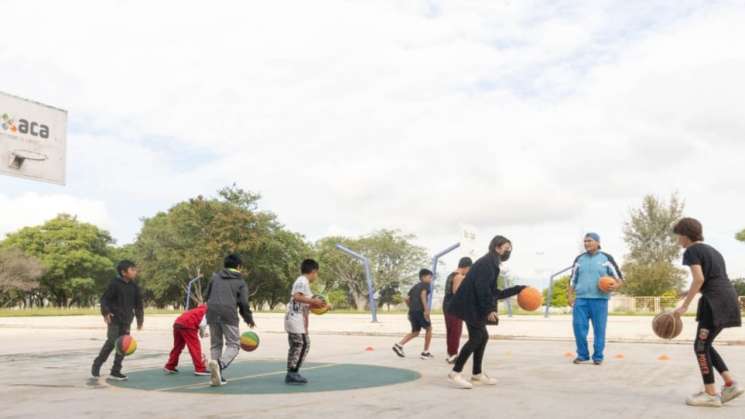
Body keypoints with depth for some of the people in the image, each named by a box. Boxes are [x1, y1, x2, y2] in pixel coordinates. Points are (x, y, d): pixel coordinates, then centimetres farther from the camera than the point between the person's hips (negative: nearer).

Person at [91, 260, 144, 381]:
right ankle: (97, 364, 14)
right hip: (114, 318, -5)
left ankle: (115, 371, 10)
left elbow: (138, 304, 14)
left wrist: (140, 320, 16)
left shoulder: (134, 287, 6)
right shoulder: (115, 284, -10)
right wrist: (106, 312, -23)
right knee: (111, 342, -9)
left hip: (126, 320, 5)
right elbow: (104, 299, -9)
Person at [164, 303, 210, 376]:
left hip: (177, 323, 9)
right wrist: (202, 334, 7)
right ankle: (200, 369, 0)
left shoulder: (200, 309, 29)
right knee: (195, 347, -1)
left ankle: (169, 367, 30)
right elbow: (202, 324, -12)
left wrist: (201, 333, 21)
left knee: (178, 346, 21)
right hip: (187, 325, -9)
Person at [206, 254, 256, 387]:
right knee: (233, 345, 1)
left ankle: (216, 376, 6)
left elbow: (206, 296, 19)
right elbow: (244, 303, 2)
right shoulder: (240, 282, 9)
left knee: (215, 345, 15)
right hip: (229, 315, -4)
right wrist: (249, 319, 16)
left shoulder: (215, 277, 19)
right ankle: (220, 364, -28)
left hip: (212, 314, 4)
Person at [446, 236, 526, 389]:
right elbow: (482, 287, -23)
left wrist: (517, 289, 21)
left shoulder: (492, 263, 20)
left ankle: (477, 374, 21)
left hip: (474, 305, 10)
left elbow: (495, 293, 20)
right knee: (476, 338, -11)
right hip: (470, 305, -10)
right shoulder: (487, 262, -12)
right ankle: (455, 373, -9)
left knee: (482, 337, 13)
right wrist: (489, 309, -23)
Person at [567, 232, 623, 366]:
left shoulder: (606, 258, 4)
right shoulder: (579, 259, 13)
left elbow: (619, 278, 6)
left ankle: (598, 357, 12)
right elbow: (573, 279, 18)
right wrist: (570, 295, 6)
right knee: (578, 327, -4)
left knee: (599, 329, 0)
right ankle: (582, 355, 8)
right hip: (581, 299, 2)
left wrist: (616, 286, -16)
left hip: (599, 299, -2)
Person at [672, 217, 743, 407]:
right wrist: (691, 292, 27)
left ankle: (710, 394, 1)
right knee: (705, 345, 15)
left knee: (701, 346, -2)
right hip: (728, 300, 9)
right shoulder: (712, 251, 23)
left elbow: (699, 279, -15)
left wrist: (684, 306, -14)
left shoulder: (691, 251, -4)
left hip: (715, 301, -9)